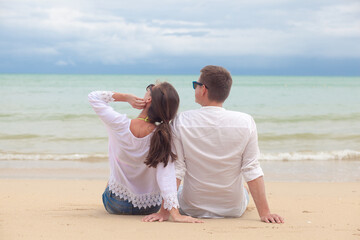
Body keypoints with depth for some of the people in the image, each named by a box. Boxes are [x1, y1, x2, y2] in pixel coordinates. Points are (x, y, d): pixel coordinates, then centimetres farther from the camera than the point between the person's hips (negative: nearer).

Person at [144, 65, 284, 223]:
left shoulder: (181, 122, -16)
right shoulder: (246, 122, -16)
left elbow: (175, 170, -15)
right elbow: (252, 171, -15)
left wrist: (164, 210, -11)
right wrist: (264, 212, -10)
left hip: (192, 210, -1)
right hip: (234, 210, 1)